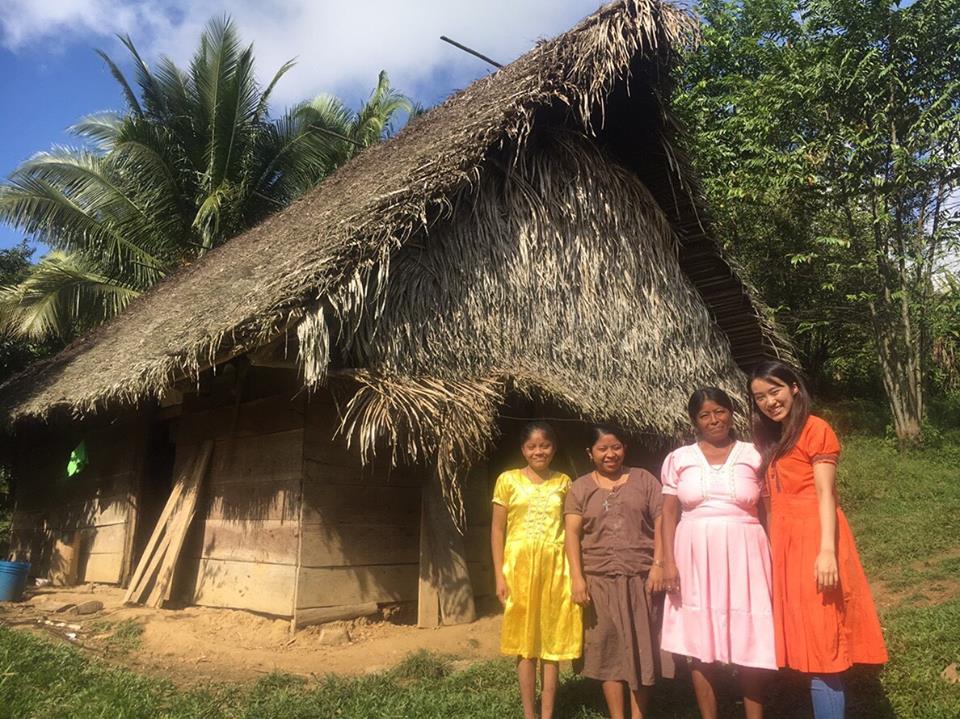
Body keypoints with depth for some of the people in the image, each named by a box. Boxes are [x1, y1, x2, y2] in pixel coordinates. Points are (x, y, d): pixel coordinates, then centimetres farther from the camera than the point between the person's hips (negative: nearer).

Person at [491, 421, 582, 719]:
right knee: (524, 640, 5)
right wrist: (499, 575, -4)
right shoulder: (508, 480, 0)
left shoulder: (563, 482, 6)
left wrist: (576, 572, 3)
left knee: (553, 639, 6)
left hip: (555, 565, 2)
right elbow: (497, 529, 1)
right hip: (520, 564, -1)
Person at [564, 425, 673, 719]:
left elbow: (661, 523, 3)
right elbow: (572, 533, 0)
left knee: (642, 646, 6)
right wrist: (577, 577, -9)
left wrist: (658, 564, -7)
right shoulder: (580, 488, 7)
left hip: (641, 576, 0)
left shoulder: (643, 479, 7)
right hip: (600, 579, 0)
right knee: (608, 647, 5)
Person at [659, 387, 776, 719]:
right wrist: (668, 561, -4)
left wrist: (775, 560, 0)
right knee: (700, 646, 8)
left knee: (750, 645, 4)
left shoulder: (754, 456, 4)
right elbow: (669, 514, 4)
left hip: (742, 555, 0)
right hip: (696, 556, 1)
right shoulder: (678, 459, 4)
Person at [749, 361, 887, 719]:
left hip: (813, 541, -8)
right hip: (786, 543, 8)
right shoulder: (772, 440, 17)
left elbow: (825, 494, -12)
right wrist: (773, 548, 9)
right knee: (808, 644, 10)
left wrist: (827, 550, -19)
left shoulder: (815, 429, -6)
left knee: (820, 643, -5)